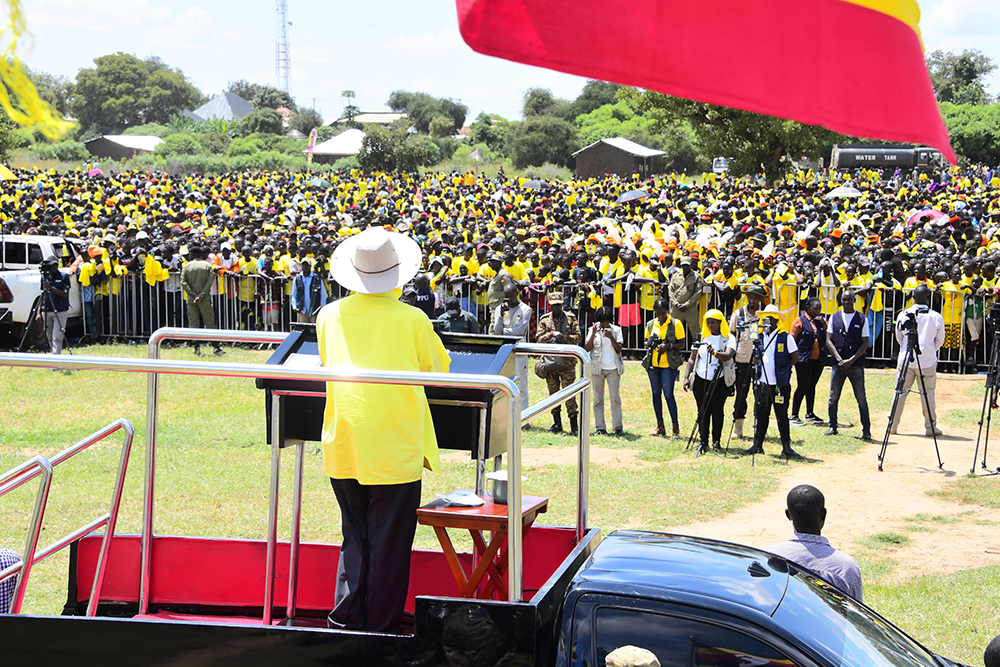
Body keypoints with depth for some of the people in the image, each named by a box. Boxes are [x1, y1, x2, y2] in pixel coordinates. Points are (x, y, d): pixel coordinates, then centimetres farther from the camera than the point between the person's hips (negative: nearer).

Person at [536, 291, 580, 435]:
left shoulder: (570, 318, 4)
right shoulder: (544, 320, 8)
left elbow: (577, 338, 0)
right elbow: (540, 339, 2)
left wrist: (564, 338, -17)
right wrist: (552, 334, -15)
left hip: (567, 360, -3)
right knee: (553, 392, 8)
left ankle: (574, 425, -6)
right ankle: (557, 424, 17)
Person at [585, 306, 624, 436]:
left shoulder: (616, 330, 6)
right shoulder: (593, 330, 6)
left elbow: (619, 349, 1)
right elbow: (587, 348, -2)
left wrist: (611, 338, -14)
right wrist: (594, 334, -13)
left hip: (613, 368, 0)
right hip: (597, 368, 0)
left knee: (615, 398, -5)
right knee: (598, 399, 1)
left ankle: (618, 427, -2)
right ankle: (600, 428, 5)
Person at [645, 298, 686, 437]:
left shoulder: (675, 324, -3)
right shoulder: (651, 324, 10)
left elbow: (681, 344, -2)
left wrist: (669, 346, -20)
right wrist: (650, 343, -5)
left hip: (668, 365, -5)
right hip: (653, 364, 5)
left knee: (668, 394, -10)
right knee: (656, 393, 8)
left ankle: (675, 426, -2)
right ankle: (660, 426, 16)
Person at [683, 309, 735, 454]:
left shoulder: (729, 339, -2)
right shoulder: (702, 337, 9)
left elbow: (728, 355, -21)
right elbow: (692, 359, 12)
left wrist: (714, 353, -40)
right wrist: (687, 377, 2)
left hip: (720, 381, -3)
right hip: (701, 380, 3)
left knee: (717, 411, 1)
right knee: (703, 411, 1)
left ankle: (716, 441, 10)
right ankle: (703, 442, 5)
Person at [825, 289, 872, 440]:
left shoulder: (862, 319, 2)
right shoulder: (834, 318, 8)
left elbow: (865, 344, -1)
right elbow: (829, 340, 5)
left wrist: (850, 361, -10)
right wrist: (839, 360, -8)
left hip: (856, 365, -2)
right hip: (838, 364, 2)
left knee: (861, 399, -2)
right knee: (833, 398, 4)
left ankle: (866, 430, 2)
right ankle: (832, 427, 16)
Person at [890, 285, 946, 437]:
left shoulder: (903, 315, -2)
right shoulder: (936, 317, -5)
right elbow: (940, 341, 5)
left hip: (906, 360, 1)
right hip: (928, 361, -1)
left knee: (900, 391, 8)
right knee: (928, 393, 6)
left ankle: (893, 426, 10)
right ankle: (930, 427, 9)